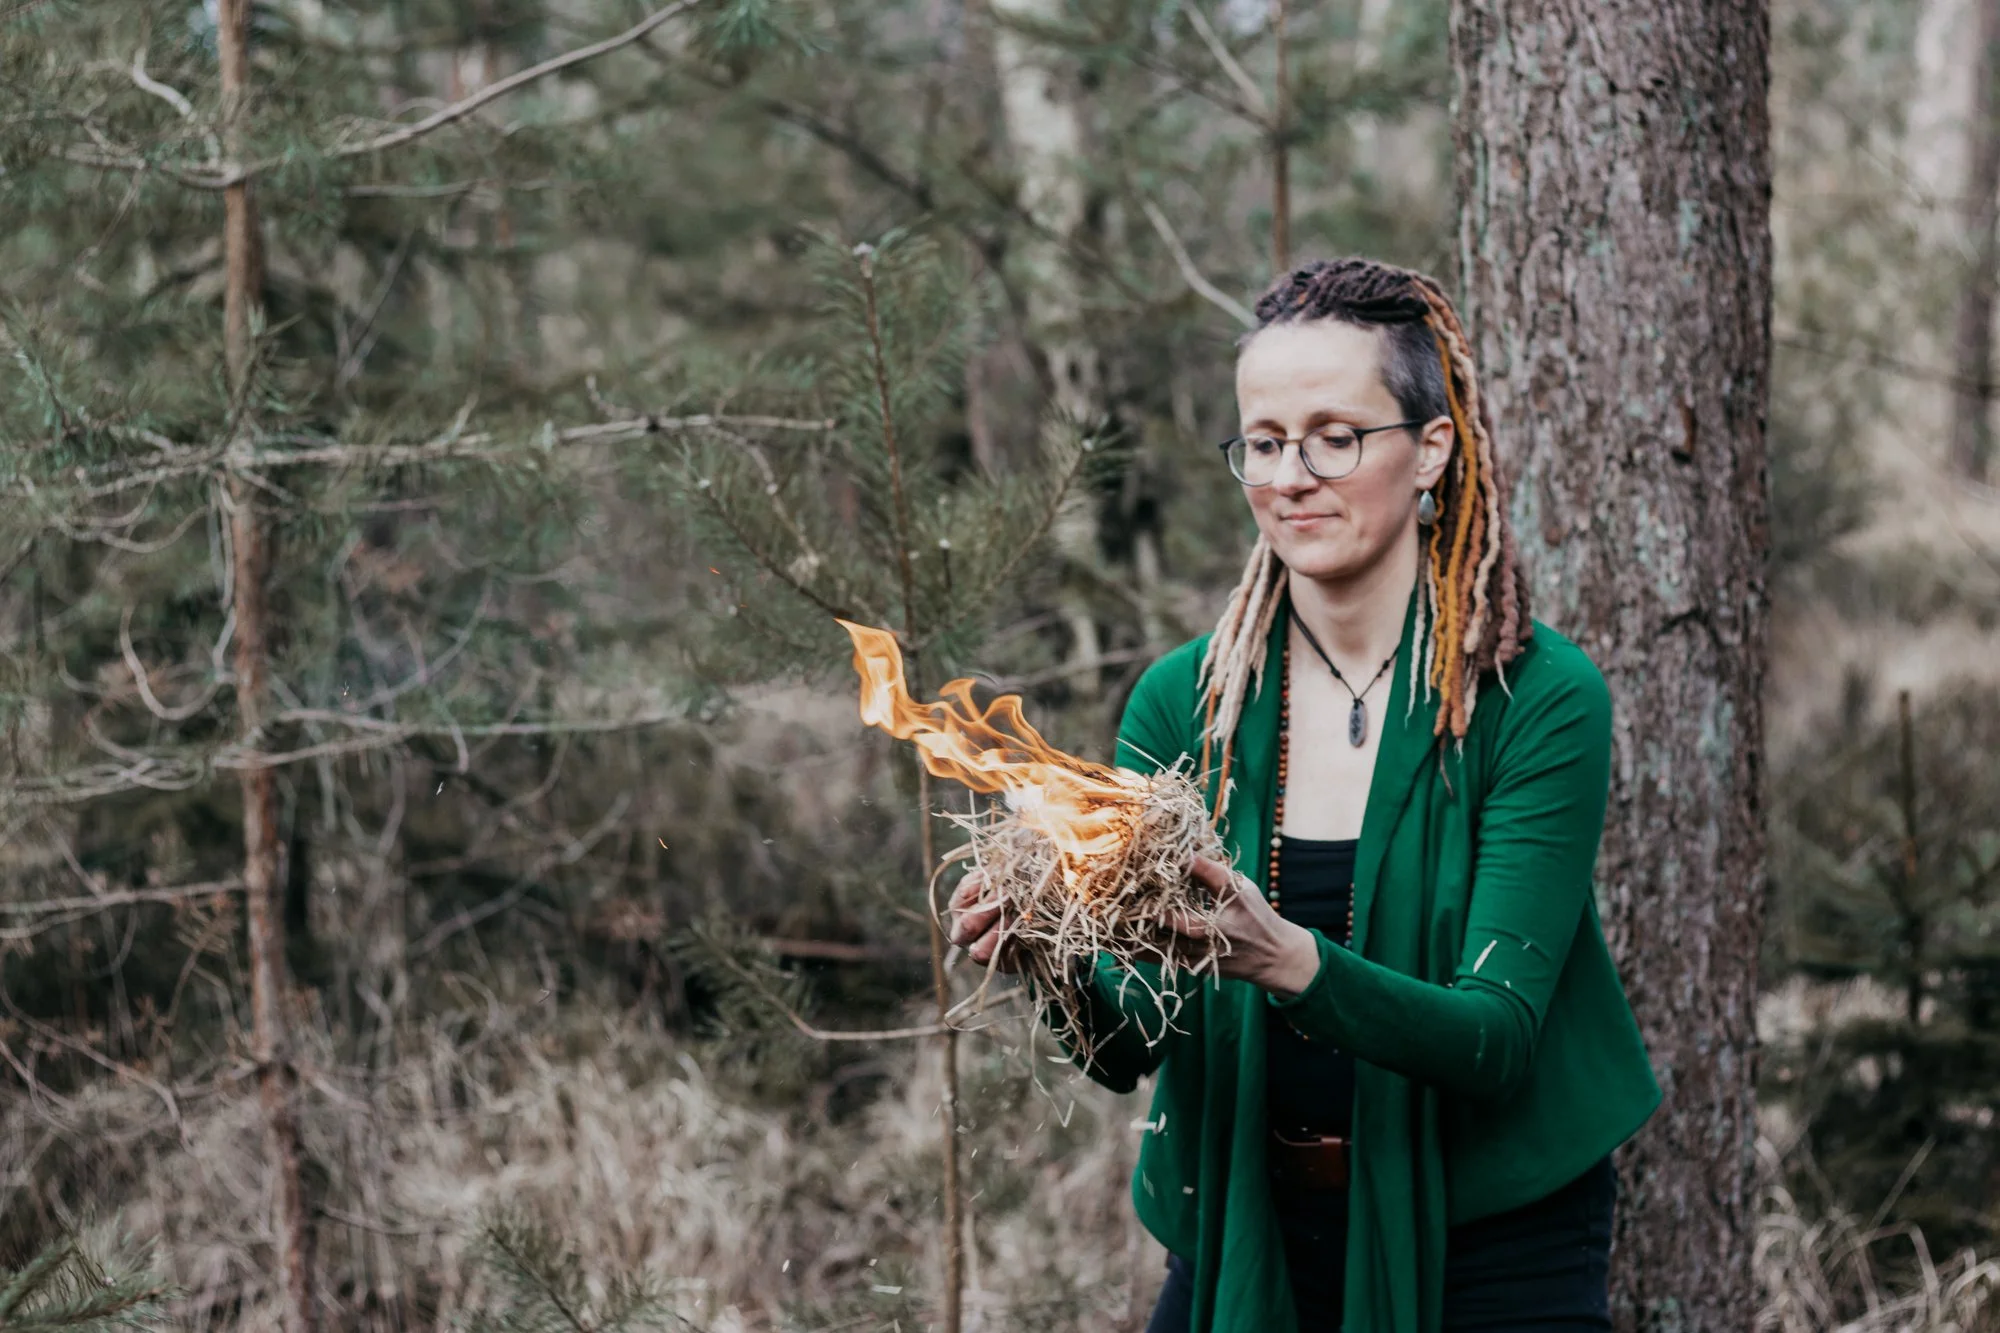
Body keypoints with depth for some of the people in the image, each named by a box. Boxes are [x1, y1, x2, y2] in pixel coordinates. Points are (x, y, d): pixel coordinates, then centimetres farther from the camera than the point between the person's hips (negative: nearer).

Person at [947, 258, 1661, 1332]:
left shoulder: (1539, 700, -13)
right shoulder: (1182, 701, -3)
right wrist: (1058, 970, -27)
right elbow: (1129, 1050, -6)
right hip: (1244, 1236, 3)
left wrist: (1289, 960, -35)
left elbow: (1498, 1036, -19)